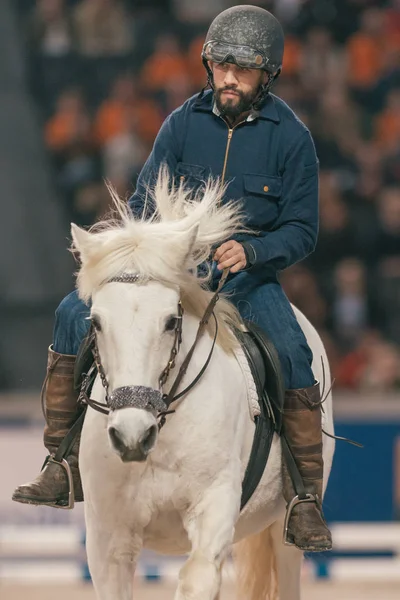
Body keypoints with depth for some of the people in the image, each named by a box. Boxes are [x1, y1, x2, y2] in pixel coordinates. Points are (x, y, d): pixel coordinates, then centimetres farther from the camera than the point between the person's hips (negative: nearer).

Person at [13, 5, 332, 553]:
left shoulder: (291, 137, -6)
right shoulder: (184, 123, 0)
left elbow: (301, 230, -5)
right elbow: (144, 203, 3)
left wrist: (251, 251, -23)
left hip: (251, 273, -3)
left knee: (294, 358, -29)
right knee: (76, 312, -15)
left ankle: (305, 503, -18)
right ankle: (64, 466, -8)